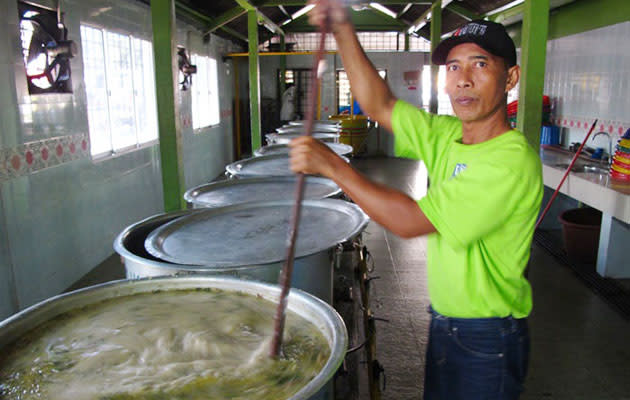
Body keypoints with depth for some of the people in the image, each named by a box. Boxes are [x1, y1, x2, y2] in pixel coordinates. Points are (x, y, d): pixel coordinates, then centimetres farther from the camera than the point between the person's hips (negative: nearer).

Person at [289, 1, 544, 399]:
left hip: (487, 340, -7)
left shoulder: (511, 160, -27)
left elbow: (411, 221, -28)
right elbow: (380, 104, -1)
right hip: (444, 322, 7)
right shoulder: (447, 135, -2)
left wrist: (330, 164, -26)